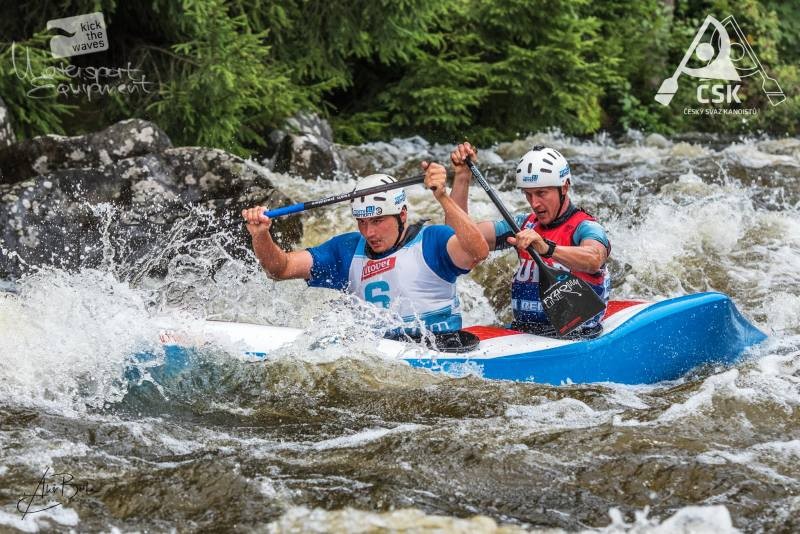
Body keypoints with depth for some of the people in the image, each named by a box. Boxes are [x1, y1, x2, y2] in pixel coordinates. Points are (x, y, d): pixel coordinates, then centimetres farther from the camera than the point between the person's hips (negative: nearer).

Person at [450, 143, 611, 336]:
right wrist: (462, 176, 3)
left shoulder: (585, 228, -6)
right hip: (521, 333, 6)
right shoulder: (524, 225, 15)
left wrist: (547, 248, -46)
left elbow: (593, 260, -31)